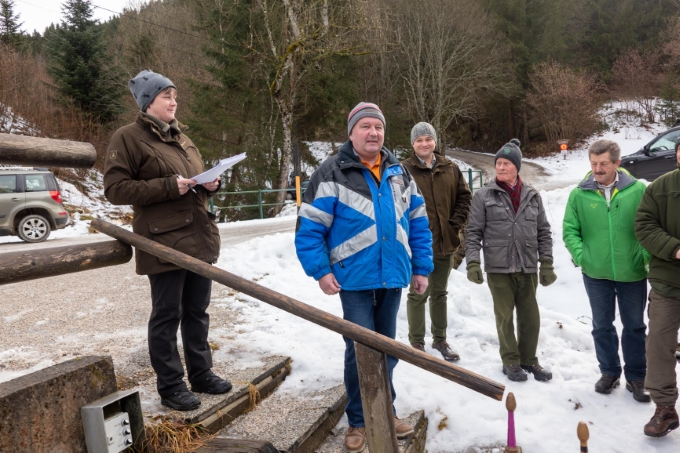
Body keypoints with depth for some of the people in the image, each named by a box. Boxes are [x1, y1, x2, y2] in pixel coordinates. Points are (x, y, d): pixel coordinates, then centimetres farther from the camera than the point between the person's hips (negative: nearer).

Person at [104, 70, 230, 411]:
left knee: (197, 312, 16)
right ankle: (170, 386, 16)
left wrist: (210, 183, 3)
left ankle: (201, 373, 30)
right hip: (165, 243, -7)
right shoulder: (128, 138, -7)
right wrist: (168, 186, -20)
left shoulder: (180, 137, 18)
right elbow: (115, 189, -13)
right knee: (167, 316, 2)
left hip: (200, 239, 8)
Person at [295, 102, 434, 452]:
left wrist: (421, 268, 8)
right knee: (361, 350, -1)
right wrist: (321, 271, -16)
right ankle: (358, 421, 18)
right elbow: (309, 229, -10)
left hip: (392, 278, 5)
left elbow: (418, 224, 11)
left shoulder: (399, 173, 9)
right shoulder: (332, 173, -8)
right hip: (355, 279, -5)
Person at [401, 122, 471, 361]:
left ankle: (440, 339, 32)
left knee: (440, 293, 17)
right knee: (418, 294, 5)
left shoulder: (450, 169, 5)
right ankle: (417, 343, 20)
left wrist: (457, 223, -1)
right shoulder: (404, 170, -9)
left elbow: (464, 196, 10)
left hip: (445, 242, 5)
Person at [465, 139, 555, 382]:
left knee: (531, 316, 10)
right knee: (505, 316, 7)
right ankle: (510, 361, 24)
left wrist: (547, 264, 4)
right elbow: (474, 232, -3)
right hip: (498, 267, -3)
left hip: (527, 268, 3)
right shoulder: (484, 195, -2)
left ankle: (529, 359, 30)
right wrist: (472, 262, -11)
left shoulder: (532, 196, 6)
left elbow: (543, 232, 9)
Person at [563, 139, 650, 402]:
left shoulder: (638, 190, -8)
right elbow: (569, 230, -1)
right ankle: (609, 372, 34)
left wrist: (648, 257, -9)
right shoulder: (579, 194, -6)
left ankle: (636, 377, 31)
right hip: (596, 274, 1)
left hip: (632, 273, 0)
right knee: (602, 326, 15)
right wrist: (581, 257, -9)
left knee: (634, 326, 14)